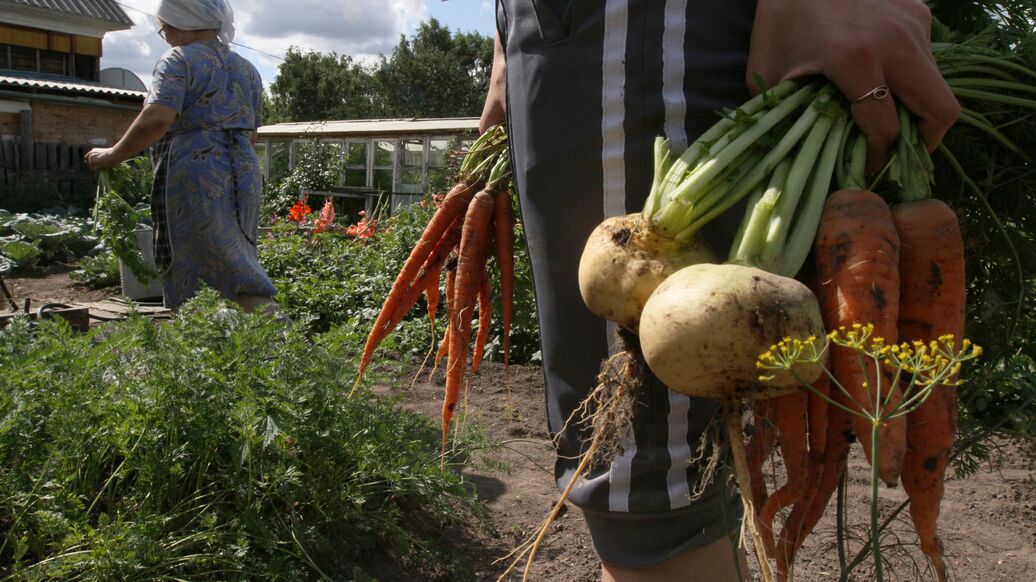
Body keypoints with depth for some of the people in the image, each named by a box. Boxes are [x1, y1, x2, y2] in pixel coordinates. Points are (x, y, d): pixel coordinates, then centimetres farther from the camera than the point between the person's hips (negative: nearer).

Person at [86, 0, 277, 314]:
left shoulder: (180, 60, -2)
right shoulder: (247, 69, 20)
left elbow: (156, 119, -16)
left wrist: (112, 156, -6)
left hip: (194, 176, -7)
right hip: (244, 174, 7)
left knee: (190, 277, -5)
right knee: (236, 265, 10)